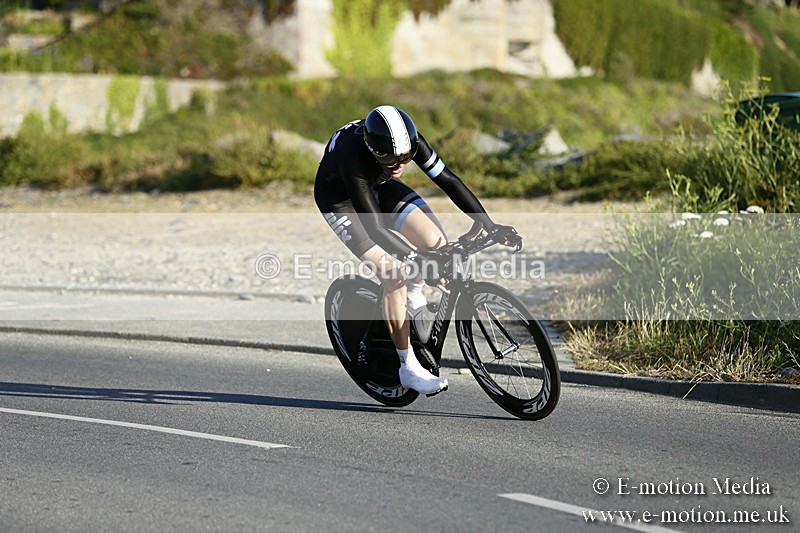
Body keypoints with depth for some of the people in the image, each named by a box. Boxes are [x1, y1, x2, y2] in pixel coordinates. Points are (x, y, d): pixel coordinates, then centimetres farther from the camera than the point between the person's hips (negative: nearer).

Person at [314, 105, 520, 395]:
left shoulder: (410, 141, -27)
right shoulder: (354, 157, -41)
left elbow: (448, 180, -20)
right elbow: (373, 227, -41)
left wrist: (490, 226, -24)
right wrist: (417, 258, -49)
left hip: (379, 186, 5)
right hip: (340, 199, -5)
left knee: (435, 241, -16)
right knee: (393, 272, -19)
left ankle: (413, 297, 17)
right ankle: (409, 367, -8)